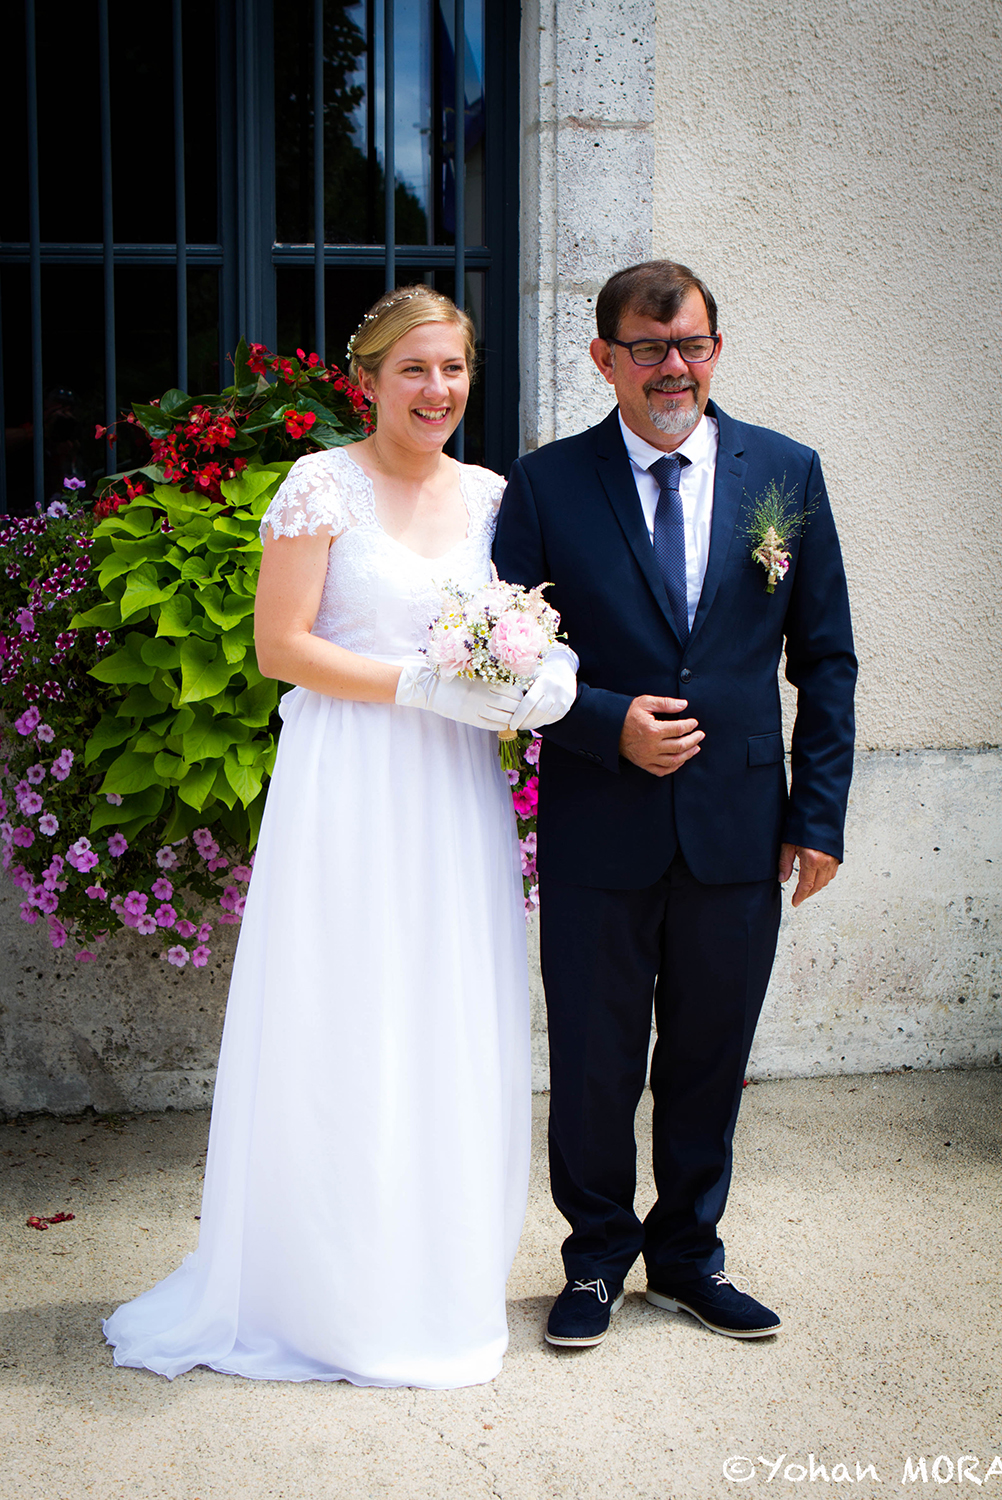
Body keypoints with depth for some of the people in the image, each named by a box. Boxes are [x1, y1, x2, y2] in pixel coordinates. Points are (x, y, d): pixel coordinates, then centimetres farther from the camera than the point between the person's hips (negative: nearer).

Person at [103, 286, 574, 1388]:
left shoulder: (491, 495, 10)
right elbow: (280, 645, -9)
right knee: (341, 1037, 0)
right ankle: (330, 1290, 16)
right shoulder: (323, 485, -5)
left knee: (452, 1038, 9)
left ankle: (434, 1278, 24)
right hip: (347, 787, -5)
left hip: (455, 792, 5)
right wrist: (420, 685, -17)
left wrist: (524, 685, -5)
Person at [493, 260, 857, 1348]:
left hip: (739, 829, 2)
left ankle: (688, 1255, 33)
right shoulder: (546, 484, -2)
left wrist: (819, 816, 1)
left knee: (709, 1055, 13)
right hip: (599, 829, -1)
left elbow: (823, 658, 5)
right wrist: (609, 724, -16)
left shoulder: (787, 472, 4)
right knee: (594, 1063, 9)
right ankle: (598, 1259, 30)